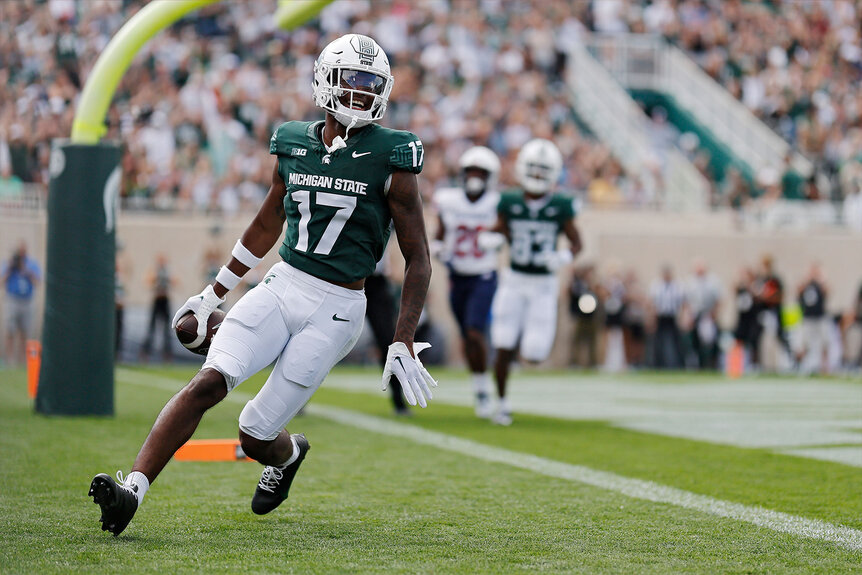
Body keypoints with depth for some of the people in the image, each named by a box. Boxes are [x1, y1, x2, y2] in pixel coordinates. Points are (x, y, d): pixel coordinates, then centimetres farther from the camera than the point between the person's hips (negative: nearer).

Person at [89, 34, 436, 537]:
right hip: (281, 288, 3)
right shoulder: (294, 144, 6)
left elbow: (419, 260, -3)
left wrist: (404, 344, -10)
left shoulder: (391, 159, -7)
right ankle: (133, 489, -21)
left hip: (335, 310, -3)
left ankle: (287, 454, 34)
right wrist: (214, 294, 27)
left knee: (255, 435, -3)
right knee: (209, 382, -20)